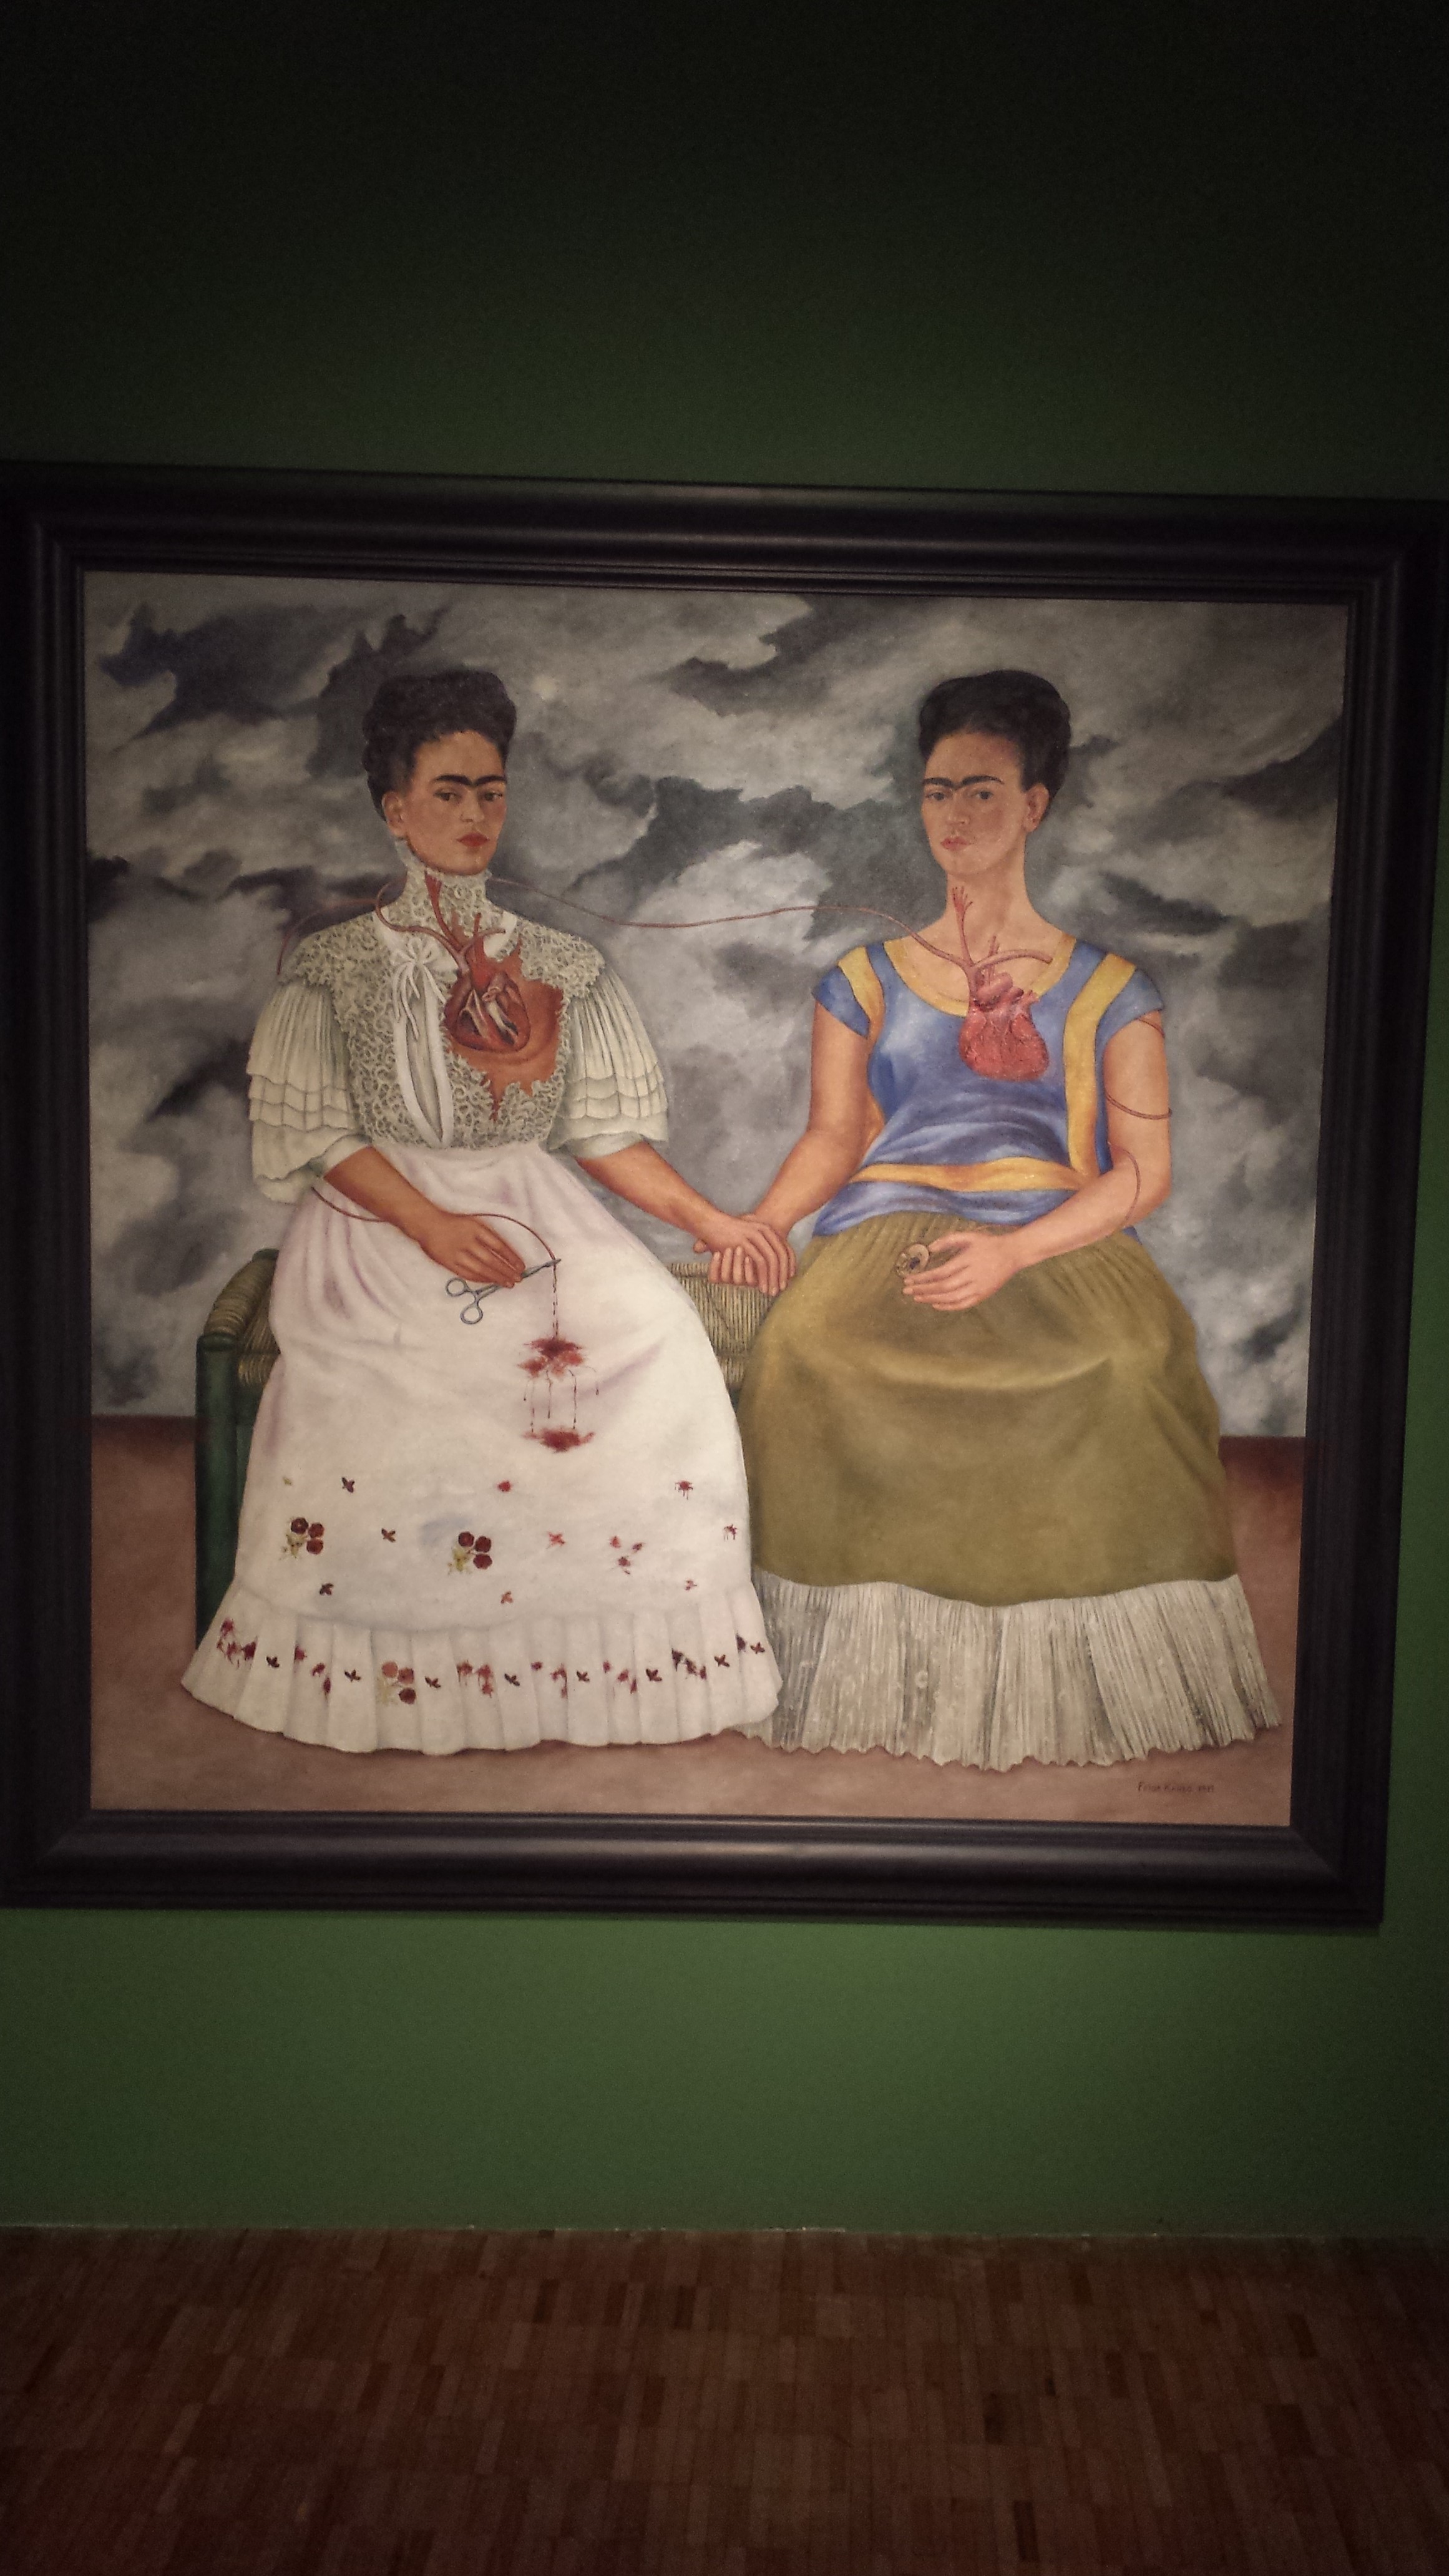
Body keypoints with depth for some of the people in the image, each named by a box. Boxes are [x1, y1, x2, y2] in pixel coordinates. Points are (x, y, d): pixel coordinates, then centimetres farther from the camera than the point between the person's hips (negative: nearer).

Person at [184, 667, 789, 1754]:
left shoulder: (561, 969, 18)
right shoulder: (336, 967, 9)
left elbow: (605, 1127, 12)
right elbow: (316, 1133, -1)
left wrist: (710, 1219, -3)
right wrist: (432, 1223, -17)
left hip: (535, 1210, 3)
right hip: (380, 1219, -2)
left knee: (649, 1324, -25)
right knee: (417, 1360, -32)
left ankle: (623, 1649, -17)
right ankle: (404, 1670, -18)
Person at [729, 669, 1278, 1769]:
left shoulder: (1106, 989, 11)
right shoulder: (867, 980, 18)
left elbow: (1143, 1172, 3)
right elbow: (833, 1137, 10)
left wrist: (1012, 1251, -14)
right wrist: (759, 1224, -12)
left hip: (1059, 1244, -1)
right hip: (890, 1234, 1)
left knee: (1132, 1361, -30)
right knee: (803, 1350, -28)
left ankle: (1109, 1680, -13)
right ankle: (873, 1658, -15)